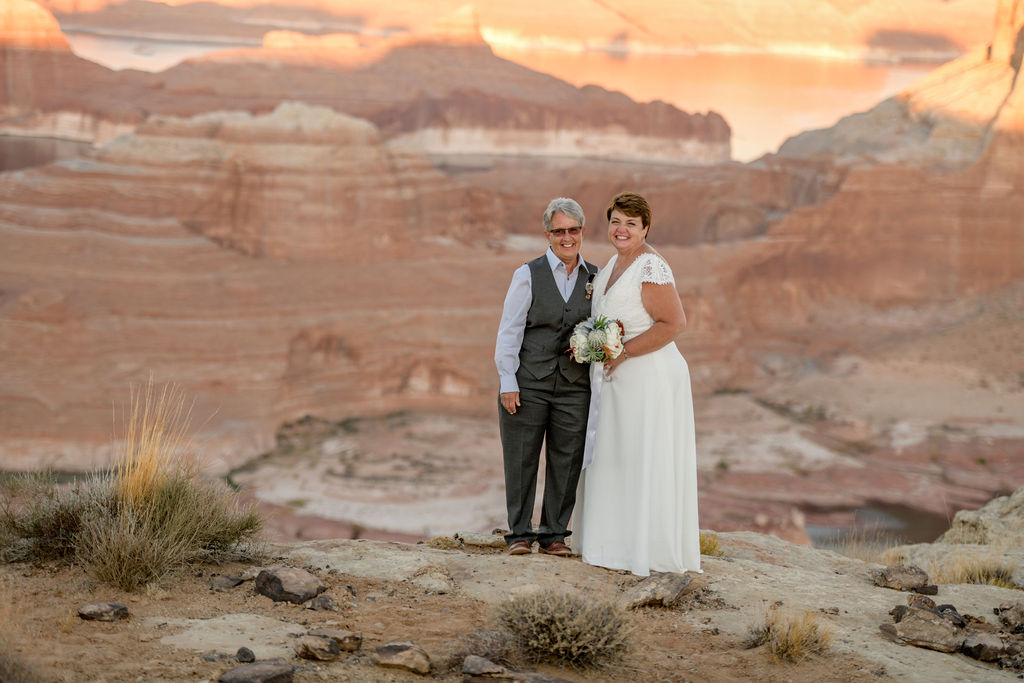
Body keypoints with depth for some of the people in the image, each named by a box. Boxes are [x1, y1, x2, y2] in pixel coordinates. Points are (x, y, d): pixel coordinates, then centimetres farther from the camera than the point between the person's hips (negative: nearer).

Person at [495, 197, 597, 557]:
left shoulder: (595, 278, 8)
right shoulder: (528, 275, -1)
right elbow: (509, 331, -3)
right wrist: (507, 382, -8)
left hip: (575, 387, 3)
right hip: (528, 384, -3)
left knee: (567, 461, 5)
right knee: (522, 459, 3)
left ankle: (554, 534, 16)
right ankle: (519, 533, 13)